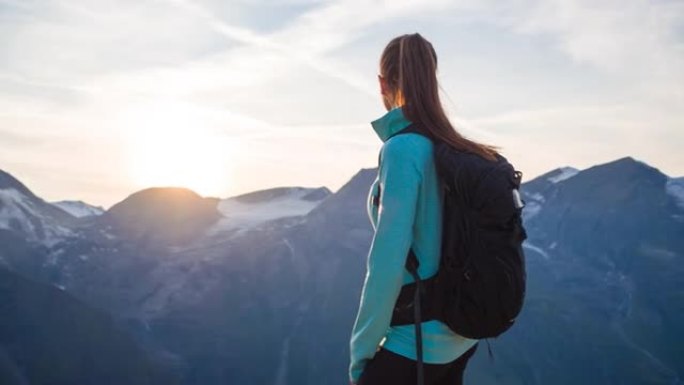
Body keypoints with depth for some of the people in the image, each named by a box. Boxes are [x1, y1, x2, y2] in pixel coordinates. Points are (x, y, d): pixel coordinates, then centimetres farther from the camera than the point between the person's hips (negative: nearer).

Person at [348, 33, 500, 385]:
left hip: (416, 345, -8)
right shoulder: (458, 150, 4)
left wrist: (361, 348, -11)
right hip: (460, 338, 8)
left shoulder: (403, 148, -18)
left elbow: (388, 260, -21)